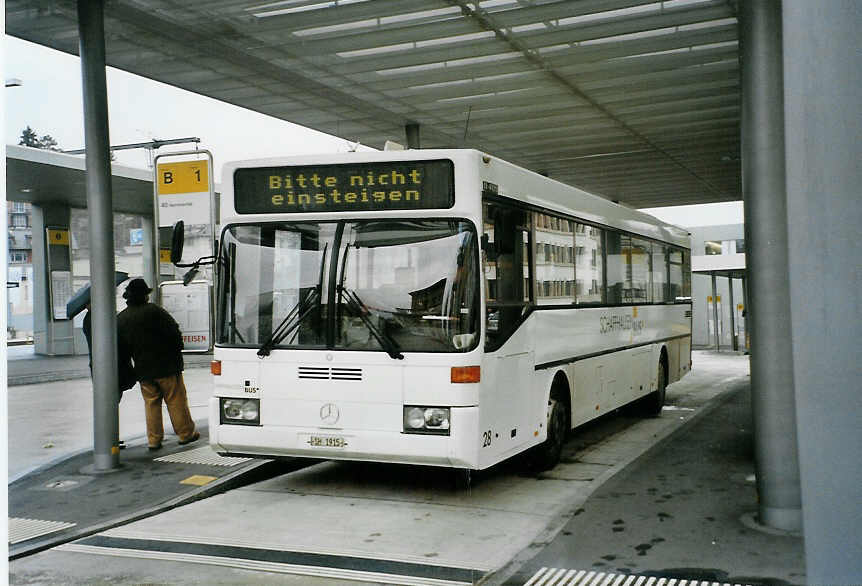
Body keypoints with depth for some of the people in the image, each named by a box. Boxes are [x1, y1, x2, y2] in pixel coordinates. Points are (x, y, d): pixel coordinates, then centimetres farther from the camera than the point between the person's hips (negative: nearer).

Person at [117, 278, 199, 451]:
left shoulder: (120, 319, 7)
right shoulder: (153, 310, -12)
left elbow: (121, 347, 12)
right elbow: (174, 331, -13)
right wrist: (177, 352, 2)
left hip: (143, 370, 5)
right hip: (166, 366, -5)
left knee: (151, 403, 12)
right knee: (176, 401, 5)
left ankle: (154, 439, 12)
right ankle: (185, 433, 12)